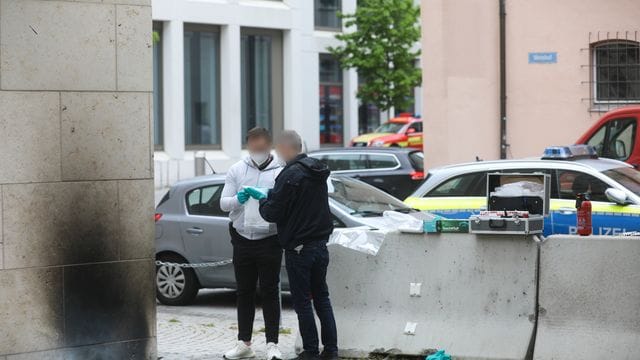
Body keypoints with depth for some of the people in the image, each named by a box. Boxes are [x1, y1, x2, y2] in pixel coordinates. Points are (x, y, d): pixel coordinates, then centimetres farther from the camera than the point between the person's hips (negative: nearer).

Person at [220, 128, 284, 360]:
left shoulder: (280, 172, -2)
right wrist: (238, 199, -15)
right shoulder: (237, 170, 9)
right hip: (242, 239, 4)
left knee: (270, 293, -2)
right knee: (244, 293, 10)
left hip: (269, 240, -4)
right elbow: (223, 203, 5)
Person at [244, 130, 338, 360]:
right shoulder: (318, 172, 9)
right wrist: (270, 196, 17)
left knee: (302, 302, 0)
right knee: (322, 297, 14)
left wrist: (262, 199, 5)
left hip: (298, 248, -8)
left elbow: (273, 213, -16)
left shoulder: (290, 175, -17)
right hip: (320, 244, 8)